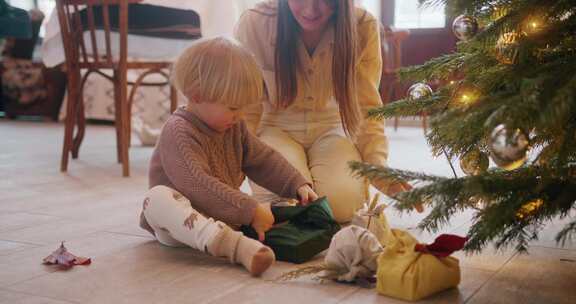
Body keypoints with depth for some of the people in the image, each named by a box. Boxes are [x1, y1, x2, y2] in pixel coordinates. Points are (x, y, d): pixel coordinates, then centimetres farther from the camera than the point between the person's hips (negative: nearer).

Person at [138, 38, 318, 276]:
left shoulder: (234, 127, 6)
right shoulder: (178, 132, -22)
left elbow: (263, 159, 12)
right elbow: (199, 186, -33)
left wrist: (298, 185, -3)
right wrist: (250, 211, -37)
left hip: (223, 216, 8)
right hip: (181, 221, -7)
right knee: (158, 197, -39)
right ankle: (235, 245, -63)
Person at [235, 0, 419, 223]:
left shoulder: (362, 27, -16)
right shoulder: (254, 24, -19)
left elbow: (366, 109, -10)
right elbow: (246, 111, -10)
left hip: (331, 127, 1)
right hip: (275, 127, -1)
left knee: (342, 202, -27)